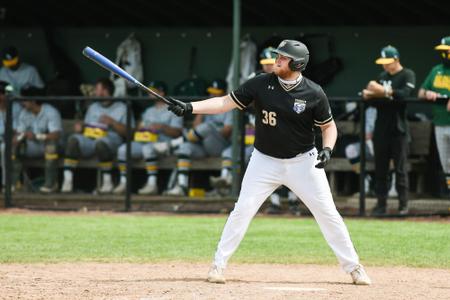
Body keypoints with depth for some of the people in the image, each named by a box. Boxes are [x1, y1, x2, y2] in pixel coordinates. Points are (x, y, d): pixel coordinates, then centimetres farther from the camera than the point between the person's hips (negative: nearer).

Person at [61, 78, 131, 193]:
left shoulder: (121, 108, 12)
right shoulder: (93, 107, 30)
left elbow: (127, 132, 2)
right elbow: (85, 125, 24)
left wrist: (112, 122, -9)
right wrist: (80, 126, 2)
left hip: (111, 138, -4)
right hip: (89, 138, 4)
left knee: (101, 143, -41)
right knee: (73, 139, -28)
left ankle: (107, 181, -24)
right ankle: (67, 179, -34)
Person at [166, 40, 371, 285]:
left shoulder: (314, 94, -11)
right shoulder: (261, 84, -8)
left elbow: (329, 126, 0)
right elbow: (226, 102, -7)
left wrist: (327, 149, -20)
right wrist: (190, 108, -17)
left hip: (302, 162, -1)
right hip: (265, 161, 1)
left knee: (327, 213, -1)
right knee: (242, 210, -8)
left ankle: (353, 266, 10)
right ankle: (218, 265, 2)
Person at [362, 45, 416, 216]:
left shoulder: (407, 75, -2)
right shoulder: (382, 76, 17)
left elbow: (405, 94, -18)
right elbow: (370, 94, 16)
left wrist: (384, 91, -19)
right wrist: (368, 93, -7)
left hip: (398, 130, -6)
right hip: (381, 129, 6)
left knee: (400, 169, -3)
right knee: (380, 168, 5)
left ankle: (403, 205, 2)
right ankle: (381, 203, 8)